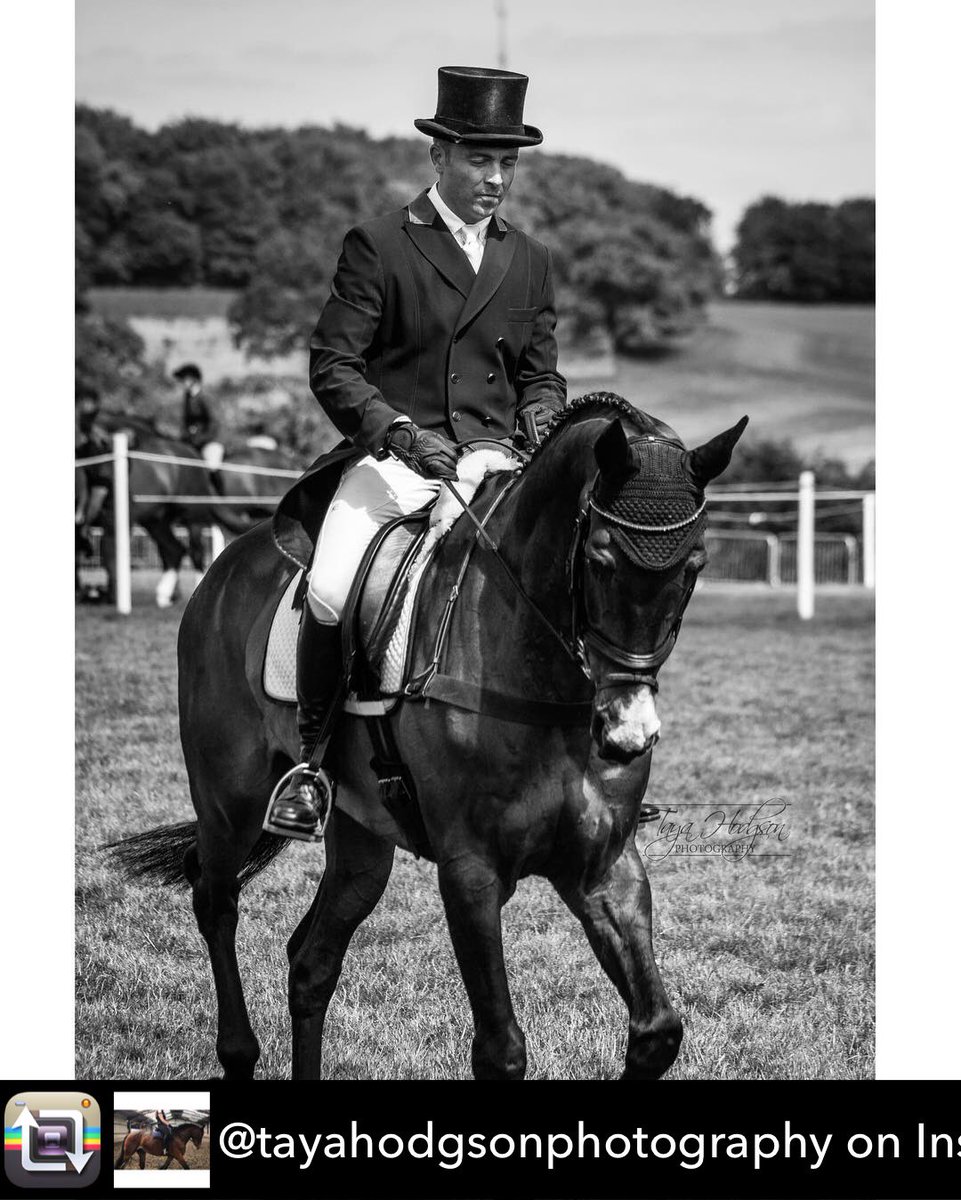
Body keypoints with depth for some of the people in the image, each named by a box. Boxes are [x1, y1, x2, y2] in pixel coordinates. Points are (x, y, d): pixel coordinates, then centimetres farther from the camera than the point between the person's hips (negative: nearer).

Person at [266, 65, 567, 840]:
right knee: (330, 594, -28)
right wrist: (402, 432, -18)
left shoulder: (530, 262, 17)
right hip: (394, 457, -4)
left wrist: (540, 424, -2)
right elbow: (332, 365, -4)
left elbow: (541, 374, 22)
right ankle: (313, 755, -8)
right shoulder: (378, 247, 2)